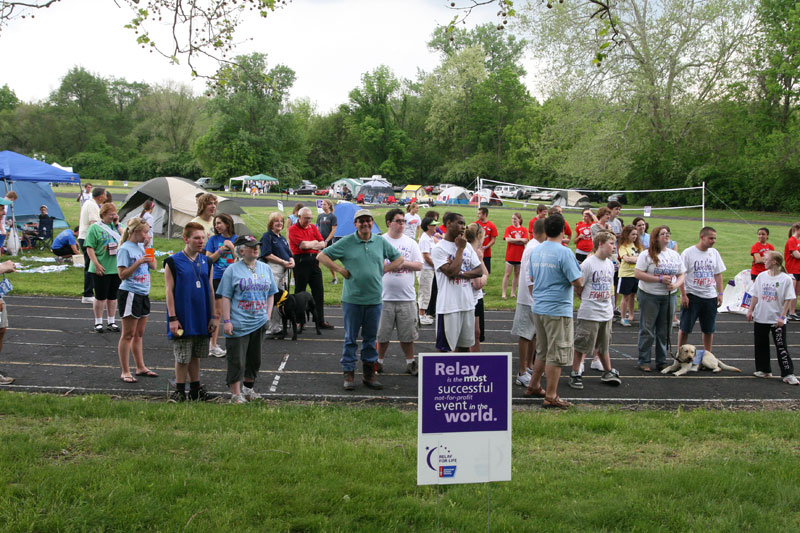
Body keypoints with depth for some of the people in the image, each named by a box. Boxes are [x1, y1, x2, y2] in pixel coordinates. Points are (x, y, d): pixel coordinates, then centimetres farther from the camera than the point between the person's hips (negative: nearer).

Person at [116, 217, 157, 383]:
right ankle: (125, 372, 4)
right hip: (130, 294, -8)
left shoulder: (141, 247, 10)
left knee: (139, 334, 15)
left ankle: (140, 367, 23)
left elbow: (153, 267, 16)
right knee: (128, 335, -2)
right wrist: (139, 262, -23)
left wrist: (150, 257, 1)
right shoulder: (125, 249, -12)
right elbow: (122, 274, -16)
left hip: (143, 294, 8)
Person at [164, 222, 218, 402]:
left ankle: (195, 389, 24)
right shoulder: (173, 262, -6)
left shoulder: (206, 262, 8)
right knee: (182, 357, 1)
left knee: (196, 355, 14)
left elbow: (210, 290, 11)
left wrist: (214, 316, 7)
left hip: (201, 318, 4)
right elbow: (169, 291, -8)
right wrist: (172, 318, -12)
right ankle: (180, 391, 14)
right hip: (183, 318, -4)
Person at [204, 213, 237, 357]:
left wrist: (231, 247, -12)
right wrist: (221, 250, -12)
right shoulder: (213, 239, 2)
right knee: (217, 312, -2)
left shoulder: (236, 239, 5)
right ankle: (213, 345, 3)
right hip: (217, 278, -2)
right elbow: (209, 259, -1)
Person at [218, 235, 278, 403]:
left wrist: (268, 316, 7)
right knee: (237, 359, -3)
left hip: (259, 323, 5)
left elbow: (270, 295, 16)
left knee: (254, 358, 14)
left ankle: (248, 387, 30)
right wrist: (227, 321, -11)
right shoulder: (232, 270, -2)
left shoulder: (265, 269, 11)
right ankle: (236, 394, 4)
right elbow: (225, 297, -4)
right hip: (238, 324, -5)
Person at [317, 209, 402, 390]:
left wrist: (384, 269, 4)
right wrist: (340, 269, -6)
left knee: (370, 338, 10)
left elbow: (399, 258, 18)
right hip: (352, 299, -3)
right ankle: (349, 373, 12)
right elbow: (322, 256, 1)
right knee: (350, 338, 4)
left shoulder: (381, 242, 7)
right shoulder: (346, 242, -1)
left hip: (374, 299, 3)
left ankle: (369, 373, 20)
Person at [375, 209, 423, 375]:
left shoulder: (411, 243, 9)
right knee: (382, 333, 6)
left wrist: (404, 263, -10)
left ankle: (410, 362, 22)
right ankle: (379, 361, 22)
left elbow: (419, 266, 4)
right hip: (384, 297, -2)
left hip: (407, 297, 2)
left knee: (407, 334, 9)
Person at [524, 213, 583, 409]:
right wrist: (579, 271, 4)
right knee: (556, 355, 1)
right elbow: (578, 283, -17)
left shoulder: (536, 251, 7)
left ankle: (534, 386, 31)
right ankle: (551, 397, 5)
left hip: (538, 309, 7)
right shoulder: (564, 252, -16)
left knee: (543, 352, 22)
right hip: (558, 310, -7)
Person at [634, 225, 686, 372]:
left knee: (664, 332, 9)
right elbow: (638, 274, -15)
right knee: (647, 331, 0)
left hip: (669, 296, 5)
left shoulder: (675, 255, 10)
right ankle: (644, 361, 10)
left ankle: (661, 362, 19)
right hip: (649, 296, -4)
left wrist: (676, 285, -10)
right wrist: (660, 279, -18)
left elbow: (681, 275, 13)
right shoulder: (647, 255, -7)